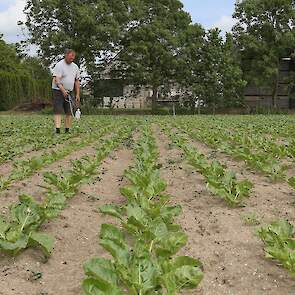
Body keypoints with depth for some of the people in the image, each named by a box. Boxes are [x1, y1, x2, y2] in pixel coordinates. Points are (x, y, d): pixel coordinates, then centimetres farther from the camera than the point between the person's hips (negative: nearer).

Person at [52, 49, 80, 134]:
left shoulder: (75, 67, 11)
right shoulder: (59, 65, -10)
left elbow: (77, 81, 15)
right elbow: (57, 80, -19)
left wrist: (77, 94, 8)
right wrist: (63, 90, -32)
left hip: (69, 92, 6)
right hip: (59, 91, -6)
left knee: (70, 112, 4)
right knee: (58, 111, -11)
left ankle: (67, 130, 9)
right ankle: (57, 129, -16)